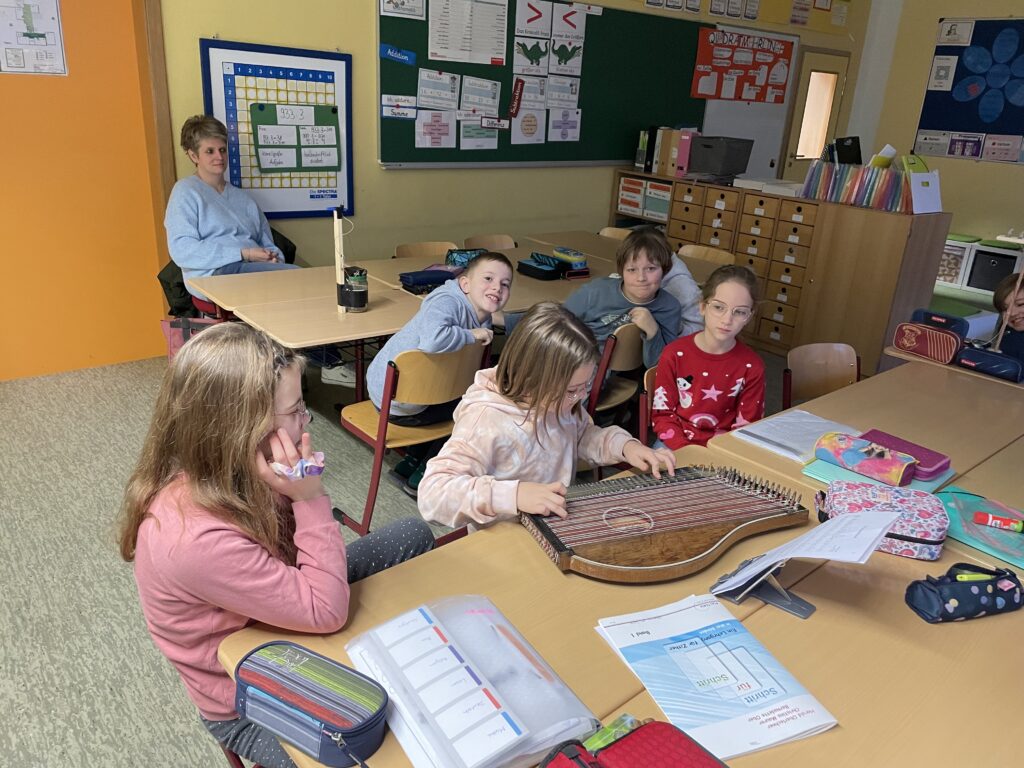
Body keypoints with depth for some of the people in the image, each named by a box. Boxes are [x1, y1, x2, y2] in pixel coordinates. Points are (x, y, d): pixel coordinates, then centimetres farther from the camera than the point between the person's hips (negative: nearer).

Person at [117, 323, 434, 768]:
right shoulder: (197, 539, -40)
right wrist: (310, 497, -34)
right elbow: (327, 612, -31)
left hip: (283, 605, 7)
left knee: (413, 537, 7)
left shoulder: (219, 472, -17)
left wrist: (299, 494, -23)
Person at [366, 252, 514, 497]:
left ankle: (411, 462, 31)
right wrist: (471, 335, -30)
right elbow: (432, 340, -45)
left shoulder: (483, 319, 2)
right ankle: (422, 478, 16)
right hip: (398, 404, -9)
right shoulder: (448, 301, -25)